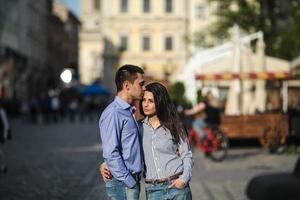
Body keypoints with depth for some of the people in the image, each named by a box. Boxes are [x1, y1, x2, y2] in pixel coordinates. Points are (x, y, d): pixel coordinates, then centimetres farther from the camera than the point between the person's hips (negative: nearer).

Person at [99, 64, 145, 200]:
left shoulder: (130, 111, 14)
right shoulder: (113, 113, -15)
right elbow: (111, 153, -19)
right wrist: (129, 182, -17)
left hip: (133, 180, 9)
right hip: (123, 183, -9)